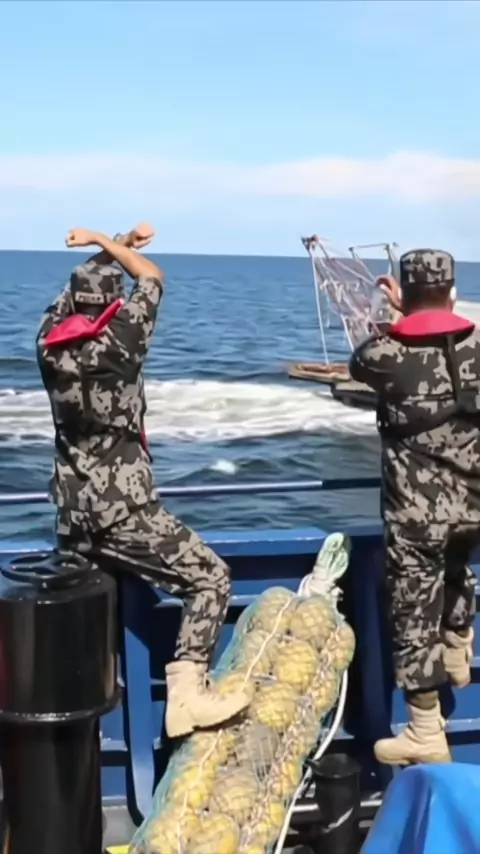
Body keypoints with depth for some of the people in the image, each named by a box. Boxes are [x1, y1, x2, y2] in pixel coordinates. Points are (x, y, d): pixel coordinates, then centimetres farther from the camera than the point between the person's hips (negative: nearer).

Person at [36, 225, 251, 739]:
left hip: (73, 514, 7)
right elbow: (152, 277, 2)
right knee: (209, 576, -1)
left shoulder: (48, 342, 2)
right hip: (122, 510, -7)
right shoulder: (117, 343, -13)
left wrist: (115, 246, 23)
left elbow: (77, 288, 21)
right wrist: (101, 241, 11)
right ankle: (187, 693, -11)